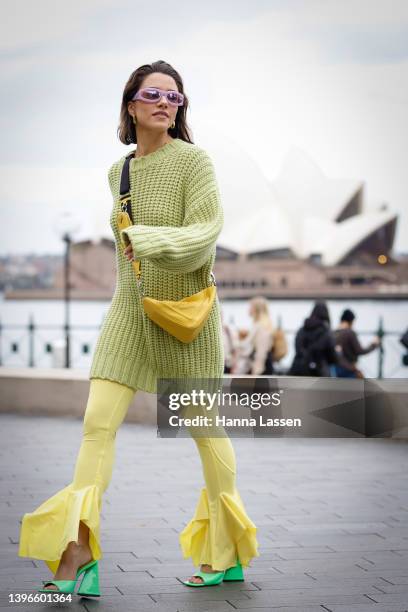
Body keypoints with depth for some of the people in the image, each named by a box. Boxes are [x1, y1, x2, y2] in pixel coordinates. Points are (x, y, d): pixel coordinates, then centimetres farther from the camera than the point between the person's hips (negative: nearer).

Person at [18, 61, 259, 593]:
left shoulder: (192, 160, -9)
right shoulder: (117, 172, 9)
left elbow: (205, 231, -20)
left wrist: (148, 241, -32)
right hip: (130, 309, 5)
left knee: (205, 426, 5)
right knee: (98, 420, -9)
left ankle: (227, 553, 21)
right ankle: (79, 556, -9)